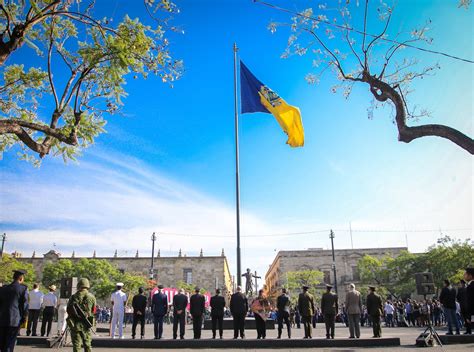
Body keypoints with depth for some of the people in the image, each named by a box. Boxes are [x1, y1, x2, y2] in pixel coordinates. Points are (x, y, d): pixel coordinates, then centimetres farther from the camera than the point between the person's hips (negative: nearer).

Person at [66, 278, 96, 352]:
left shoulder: (74, 297, -5)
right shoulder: (92, 297, -2)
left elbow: (68, 310, 2)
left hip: (75, 324, -1)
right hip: (87, 325, 1)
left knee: (76, 345, 5)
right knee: (87, 345, 12)